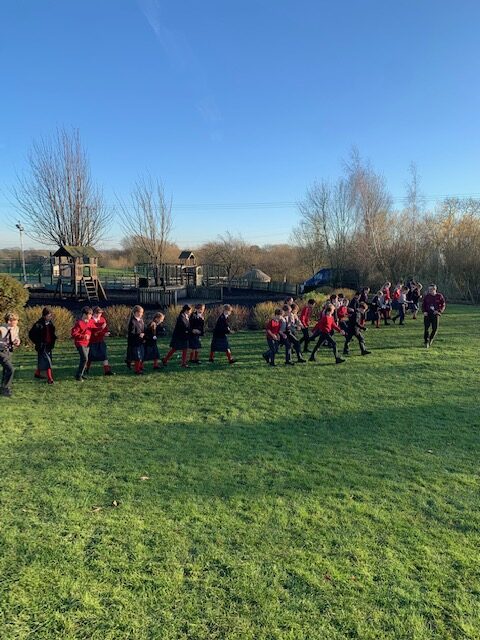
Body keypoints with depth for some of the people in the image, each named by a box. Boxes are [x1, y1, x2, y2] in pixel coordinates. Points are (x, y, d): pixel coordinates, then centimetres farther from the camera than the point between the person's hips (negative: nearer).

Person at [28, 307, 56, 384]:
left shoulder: (50, 323, 5)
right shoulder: (39, 324, -15)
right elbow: (31, 334, -11)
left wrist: (53, 340, 6)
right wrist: (38, 343, -11)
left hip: (49, 345, 7)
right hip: (42, 346, -7)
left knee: (42, 361, 18)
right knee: (47, 361, -10)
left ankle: (37, 373, 38)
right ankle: (50, 379, -8)